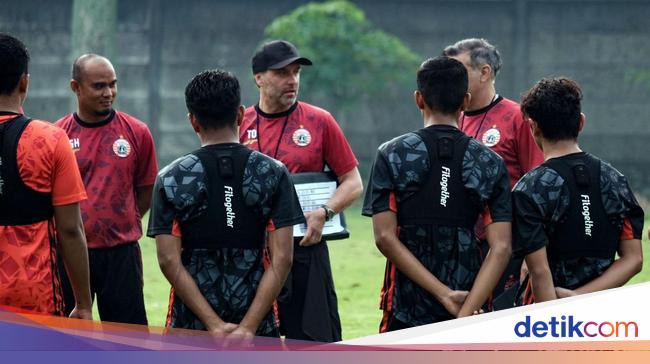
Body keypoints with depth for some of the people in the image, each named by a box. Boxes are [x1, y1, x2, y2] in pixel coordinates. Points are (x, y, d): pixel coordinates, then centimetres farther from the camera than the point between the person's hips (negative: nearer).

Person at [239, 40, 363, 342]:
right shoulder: (239, 126, 5)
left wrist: (324, 213, -11)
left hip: (306, 248, -1)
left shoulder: (319, 122, 3)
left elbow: (353, 183, 5)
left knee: (316, 339, -4)